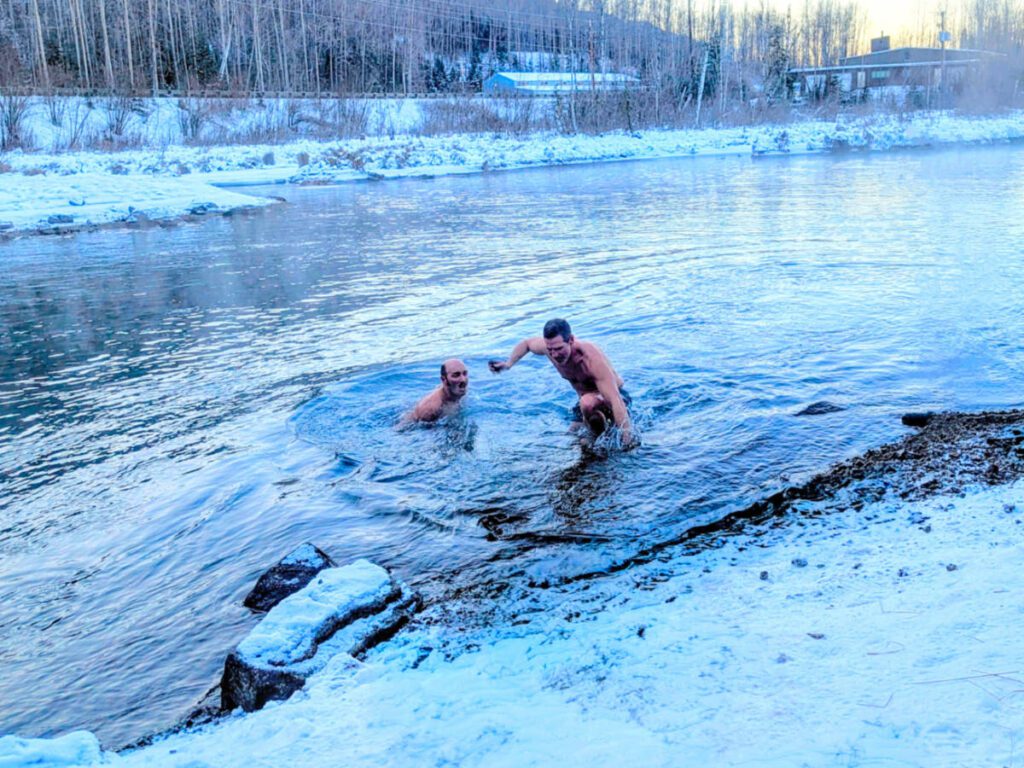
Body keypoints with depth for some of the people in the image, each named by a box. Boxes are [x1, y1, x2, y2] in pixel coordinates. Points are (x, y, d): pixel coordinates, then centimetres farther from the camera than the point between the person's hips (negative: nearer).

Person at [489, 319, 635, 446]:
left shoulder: (592, 358, -38)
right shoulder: (550, 345, -18)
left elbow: (615, 399, -45)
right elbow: (526, 343, 9)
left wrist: (628, 439, -51)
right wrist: (508, 364, 2)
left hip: (611, 398, -7)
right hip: (588, 398, 7)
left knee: (587, 402, -39)